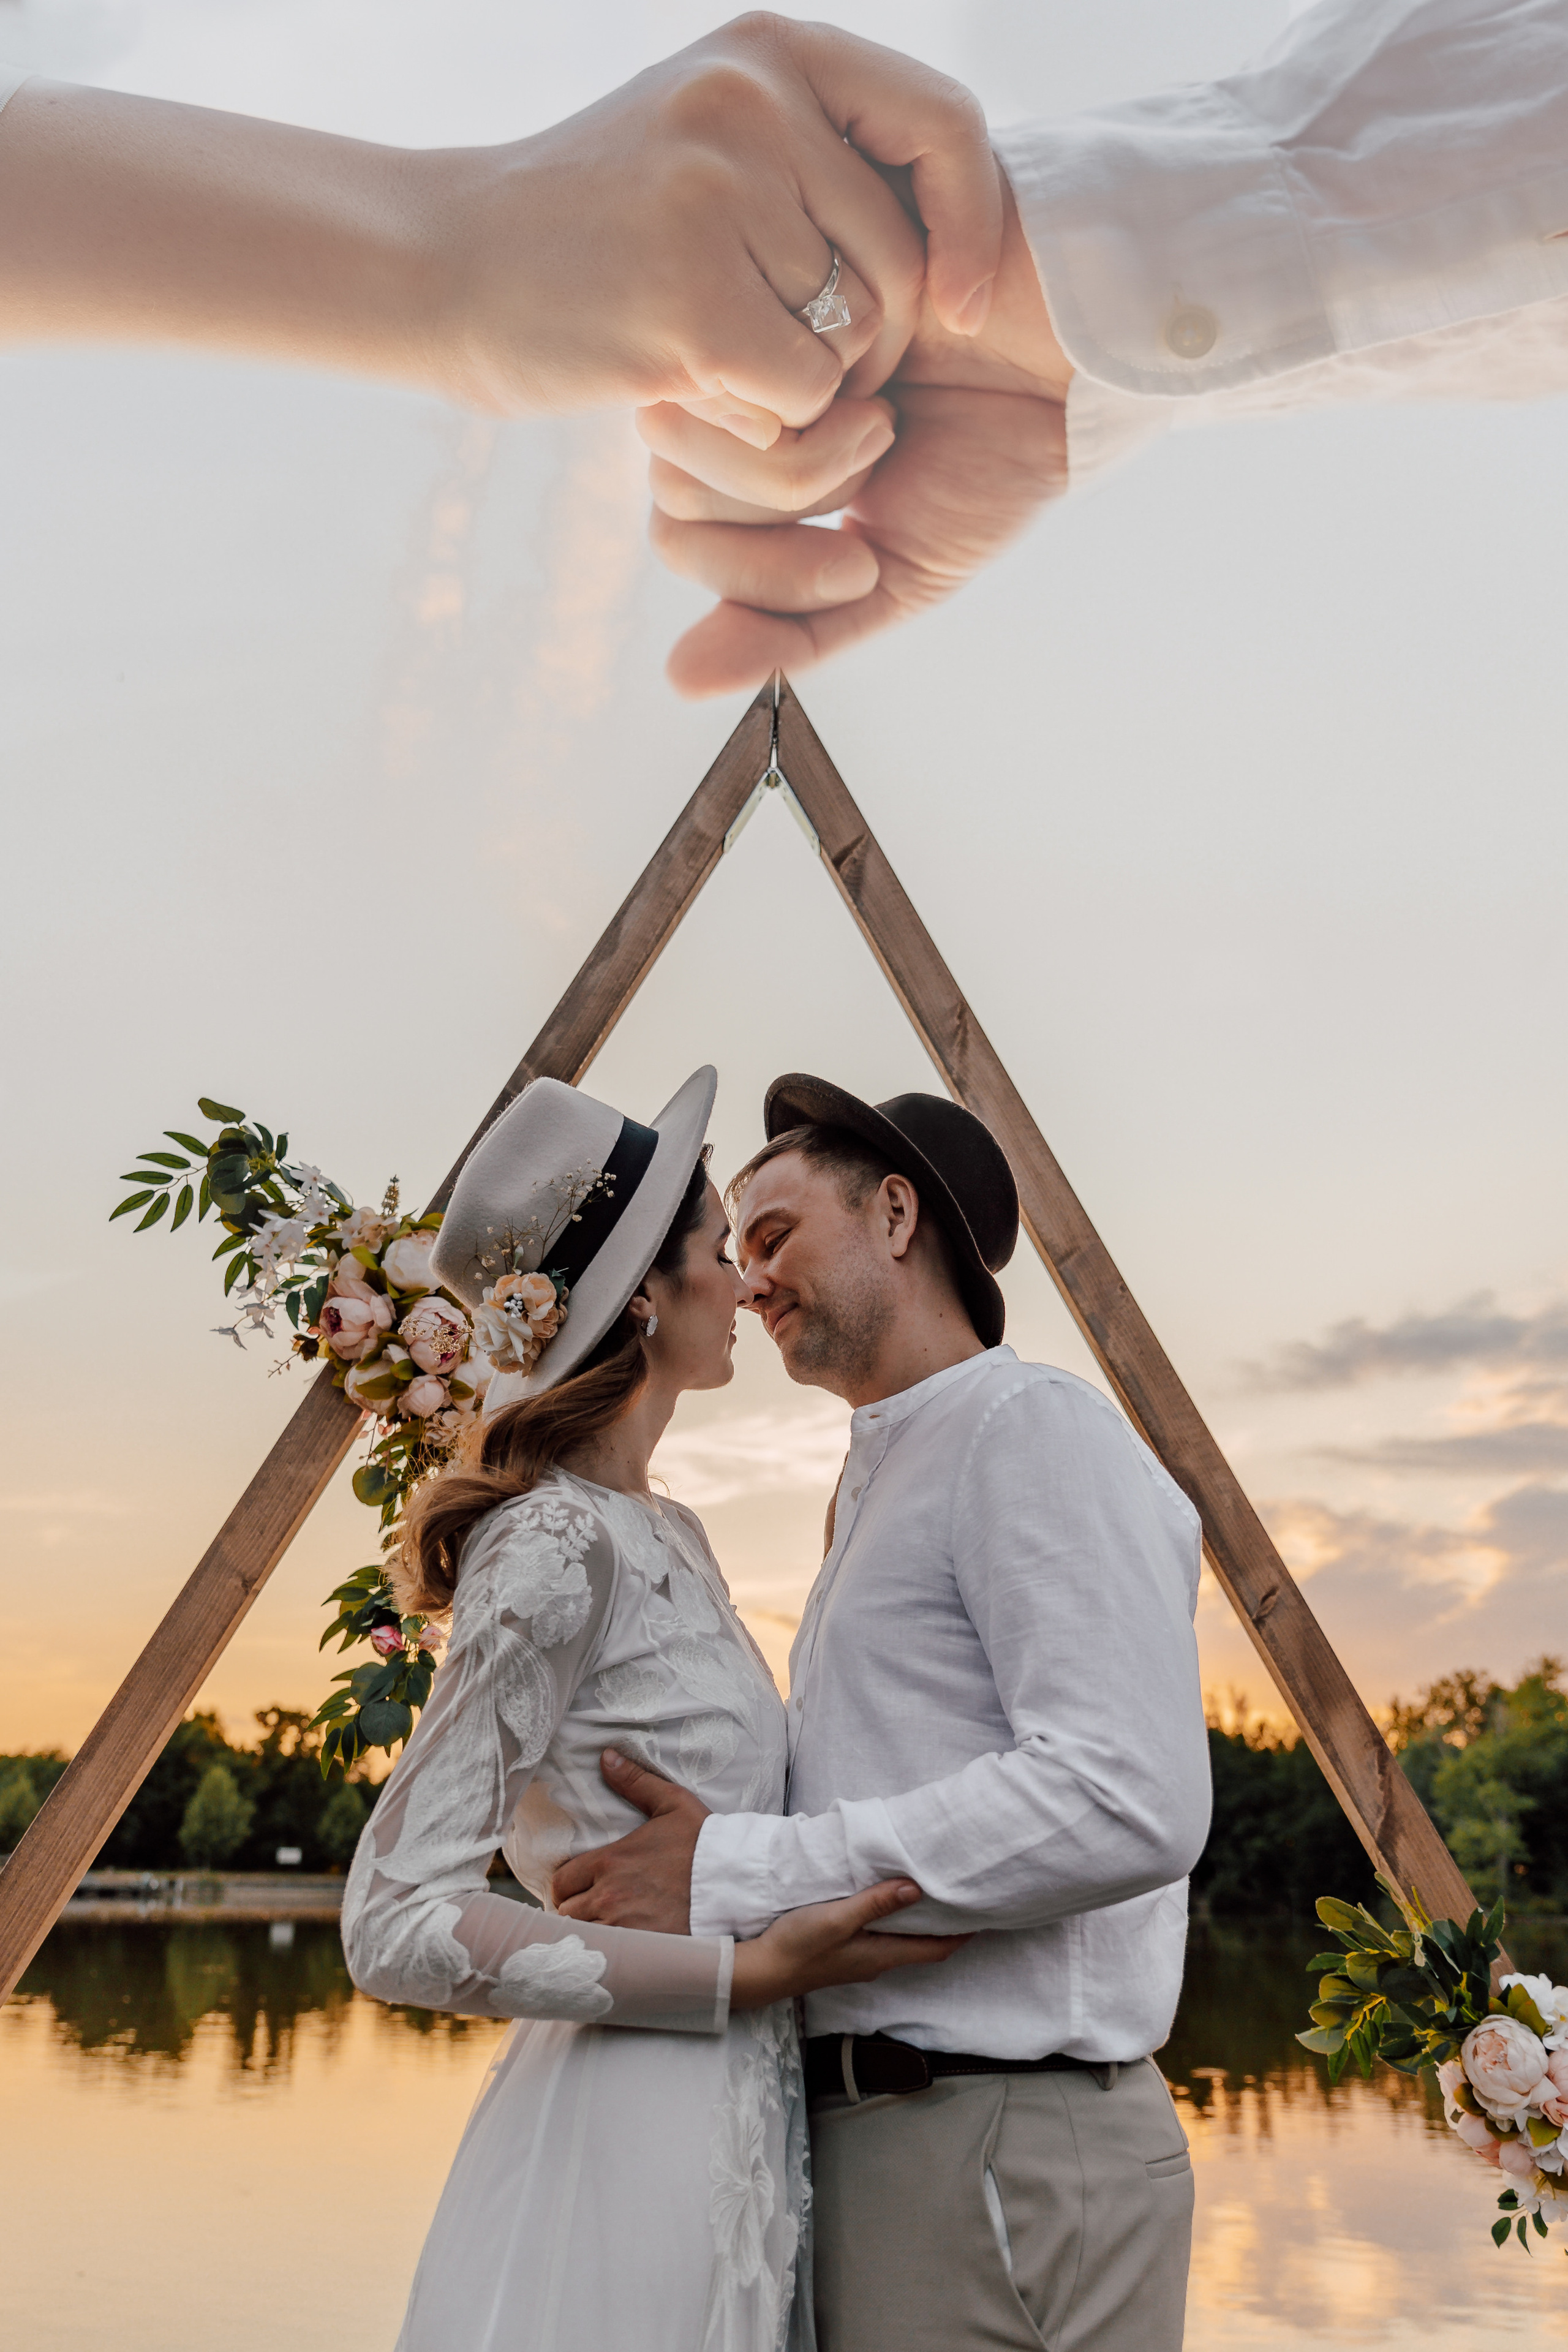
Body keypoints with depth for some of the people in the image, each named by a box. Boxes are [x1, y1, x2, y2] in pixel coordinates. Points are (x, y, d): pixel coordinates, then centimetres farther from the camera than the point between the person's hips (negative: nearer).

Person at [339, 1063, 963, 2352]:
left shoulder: (672, 1535, 8)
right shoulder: (555, 1546, -19)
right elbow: (401, 1923, -21)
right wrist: (751, 1968, -21)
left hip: (747, 2134, 9)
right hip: (628, 2136, -9)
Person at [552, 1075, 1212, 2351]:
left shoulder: (1036, 1429, -11)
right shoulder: (878, 1489, 20)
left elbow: (1128, 1802, -24)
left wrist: (735, 1872, -21)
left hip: (1006, 2152, -9)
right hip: (878, 2136, 9)